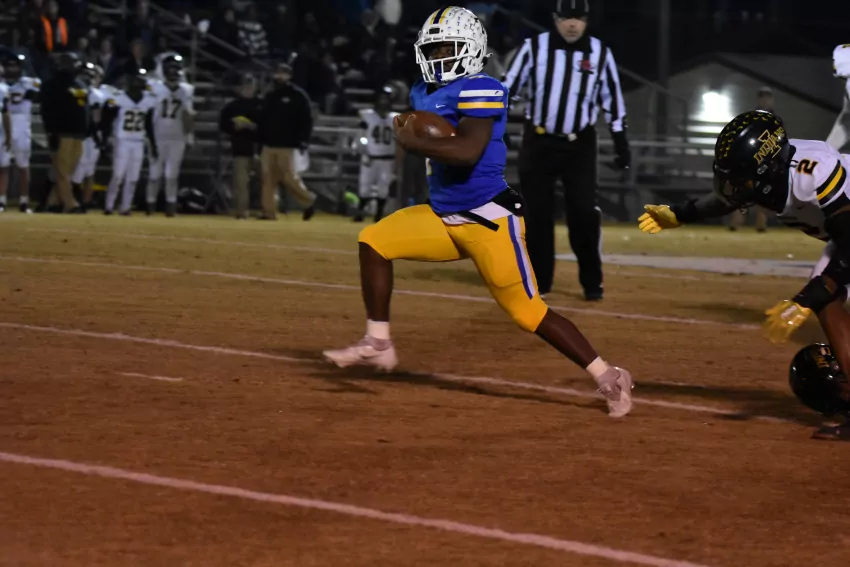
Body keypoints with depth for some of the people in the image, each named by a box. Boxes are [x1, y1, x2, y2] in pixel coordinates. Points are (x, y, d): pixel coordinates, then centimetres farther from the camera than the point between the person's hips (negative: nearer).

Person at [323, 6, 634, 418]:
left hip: (489, 221, -8)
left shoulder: (480, 90, -16)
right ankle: (378, 345, 7)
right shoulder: (424, 94, 11)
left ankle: (608, 378, 3)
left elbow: (467, 152, -28)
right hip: (443, 217, 8)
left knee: (527, 311, -7)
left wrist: (411, 141, -19)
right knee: (374, 242, 1)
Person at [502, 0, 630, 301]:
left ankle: (592, 282, 6)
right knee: (537, 213, 1)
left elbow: (611, 98, 6)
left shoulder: (600, 53, -1)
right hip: (538, 142, 0)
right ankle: (539, 281, 13)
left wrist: (621, 142, 4)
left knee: (584, 213, -7)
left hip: (579, 145, 0)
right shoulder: (534, 48, -5)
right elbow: (508, 88, -3)